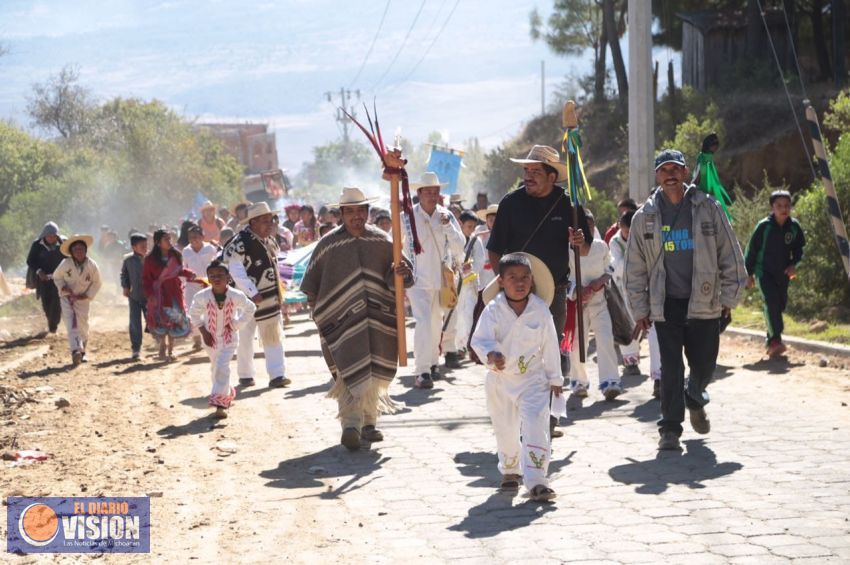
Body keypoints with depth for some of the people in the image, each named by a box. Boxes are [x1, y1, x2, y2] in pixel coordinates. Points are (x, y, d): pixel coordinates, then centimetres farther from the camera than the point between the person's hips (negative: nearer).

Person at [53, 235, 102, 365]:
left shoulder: (92, 266, -12)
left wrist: (87, 295, -11)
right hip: (67, 297, -2)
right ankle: (76, 351, -31)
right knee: (71, 324, -17)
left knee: (83, 326, 9)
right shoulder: (65, 264, -13)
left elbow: (96, 283, 0)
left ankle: (82, 351, 31)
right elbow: (57, 277, 4)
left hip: (83, 299, 2)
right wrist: (63, 287, -14)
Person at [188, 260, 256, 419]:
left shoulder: (236, 296, -19)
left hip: (229, 337, -3)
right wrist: (203, 331, -8)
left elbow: (250, 309, 0)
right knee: (215, 368, 16)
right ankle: (227, 394, 41)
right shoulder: (201, 297, -17)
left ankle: (220, 403, -12)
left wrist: (237, 324, -8)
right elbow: (194, 314, 1)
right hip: (211, 338, 3)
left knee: (222, 367, -15)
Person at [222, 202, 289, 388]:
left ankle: (277, 374, 4)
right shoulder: (241, 242, -17)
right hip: (249, 298, -7)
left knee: (274, 336, 3)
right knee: (245, 338, 6)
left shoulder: (270, 240, 8)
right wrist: (252, 293, -22)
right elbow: (236, 271, -20)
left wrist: (278, 286, 16)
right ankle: (245, 375, 19)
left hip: (270, 299, 7)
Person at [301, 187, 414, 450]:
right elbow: (312, 285, 5)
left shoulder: (381, 241, 5)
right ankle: (351, 424, -16)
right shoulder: (329, 244, -1)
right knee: (350, 371, -13)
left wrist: (401, 273, -18)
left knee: (374, 372, 9)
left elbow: (398, 268, 5)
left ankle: (369, 422, 23)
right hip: (343, 319, -3)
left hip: (377, 319, 3)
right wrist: (320, 314, 3)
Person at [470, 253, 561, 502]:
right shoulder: (493, 310, -13)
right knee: (505, 430, 16)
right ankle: (510, 472, 40)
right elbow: (480, 339, -20)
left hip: (533, 379, -1)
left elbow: (550, 346, 1)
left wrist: (555, 378, 9)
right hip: (500, 379, 1)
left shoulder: (541, 310, -9)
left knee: (536, 427, -14)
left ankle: (536, 480, -13)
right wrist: (491, 354, -42)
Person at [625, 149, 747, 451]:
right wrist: (640, 309, 4)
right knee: (671, 368, -4)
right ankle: (670, 428, 5)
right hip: (665, 305, 0)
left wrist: (730, 296, 0)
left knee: (704, 364, 7)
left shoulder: (708, 208, 1)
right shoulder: (645, 216, 4)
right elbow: (635, 268, 8)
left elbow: (730, 255, 4)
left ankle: (695, 400, 39)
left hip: (704, 303, 0)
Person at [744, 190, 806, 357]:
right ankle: (775, 340, -25)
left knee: (780, 304, 9)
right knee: (771, 302, -21)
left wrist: (794, 264, -7)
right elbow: (751, 249, -5)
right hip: (764, 272, -5)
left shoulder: (794, 226, -3)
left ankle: (772, 340, 23)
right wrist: (749, 273, -3)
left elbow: (799, 248, 11)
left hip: (783, 273, 5)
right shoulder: (764, 226, -14)